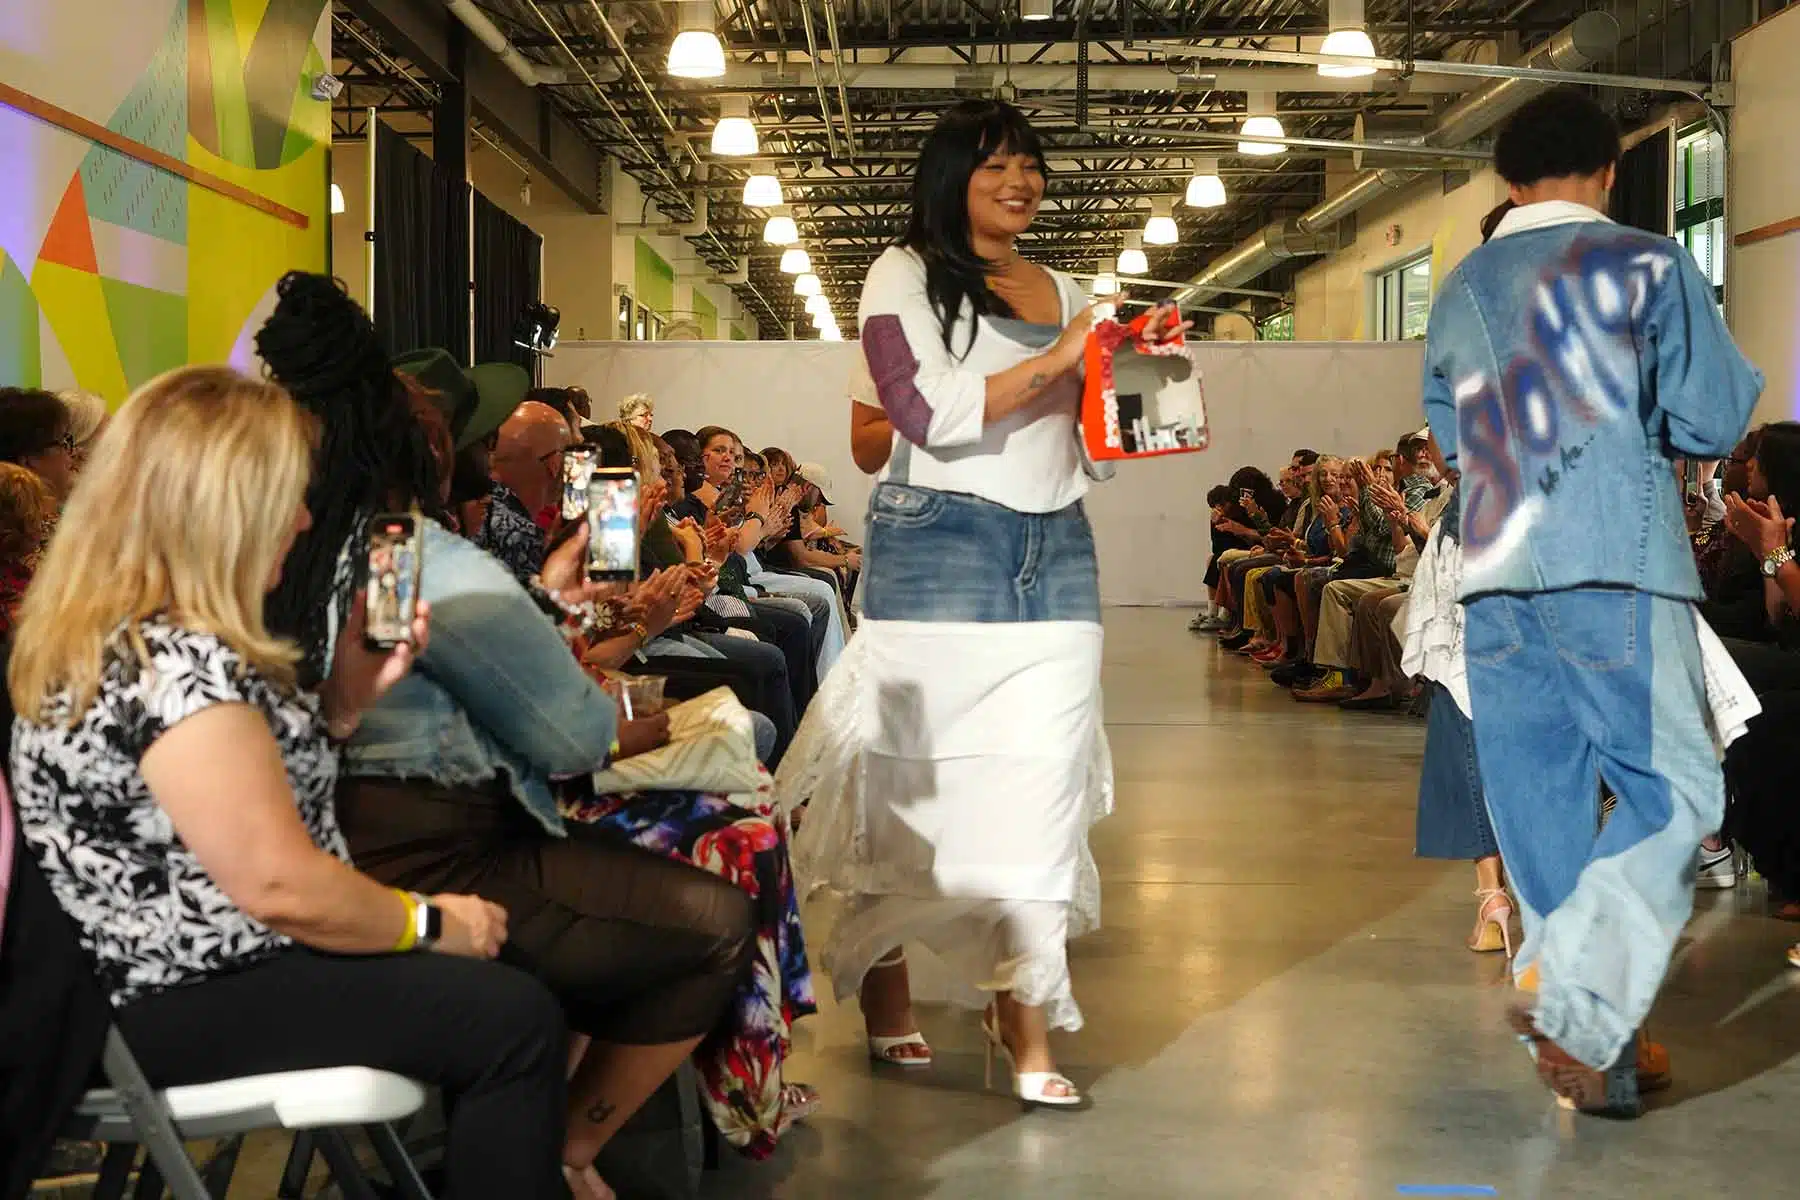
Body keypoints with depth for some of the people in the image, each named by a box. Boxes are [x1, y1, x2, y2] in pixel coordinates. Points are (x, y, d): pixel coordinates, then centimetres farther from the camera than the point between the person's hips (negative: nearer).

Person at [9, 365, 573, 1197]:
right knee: (514, 1018, -12)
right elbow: (280, 885, -27)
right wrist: (432, 922, -13)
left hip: (164, 966, 11)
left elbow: (261, 777, 16)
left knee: (480, 974, 19)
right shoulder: (177, 663, -26)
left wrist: (346, 697, 3)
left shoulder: (104, 629, 7)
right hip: (185, 1004, -11)